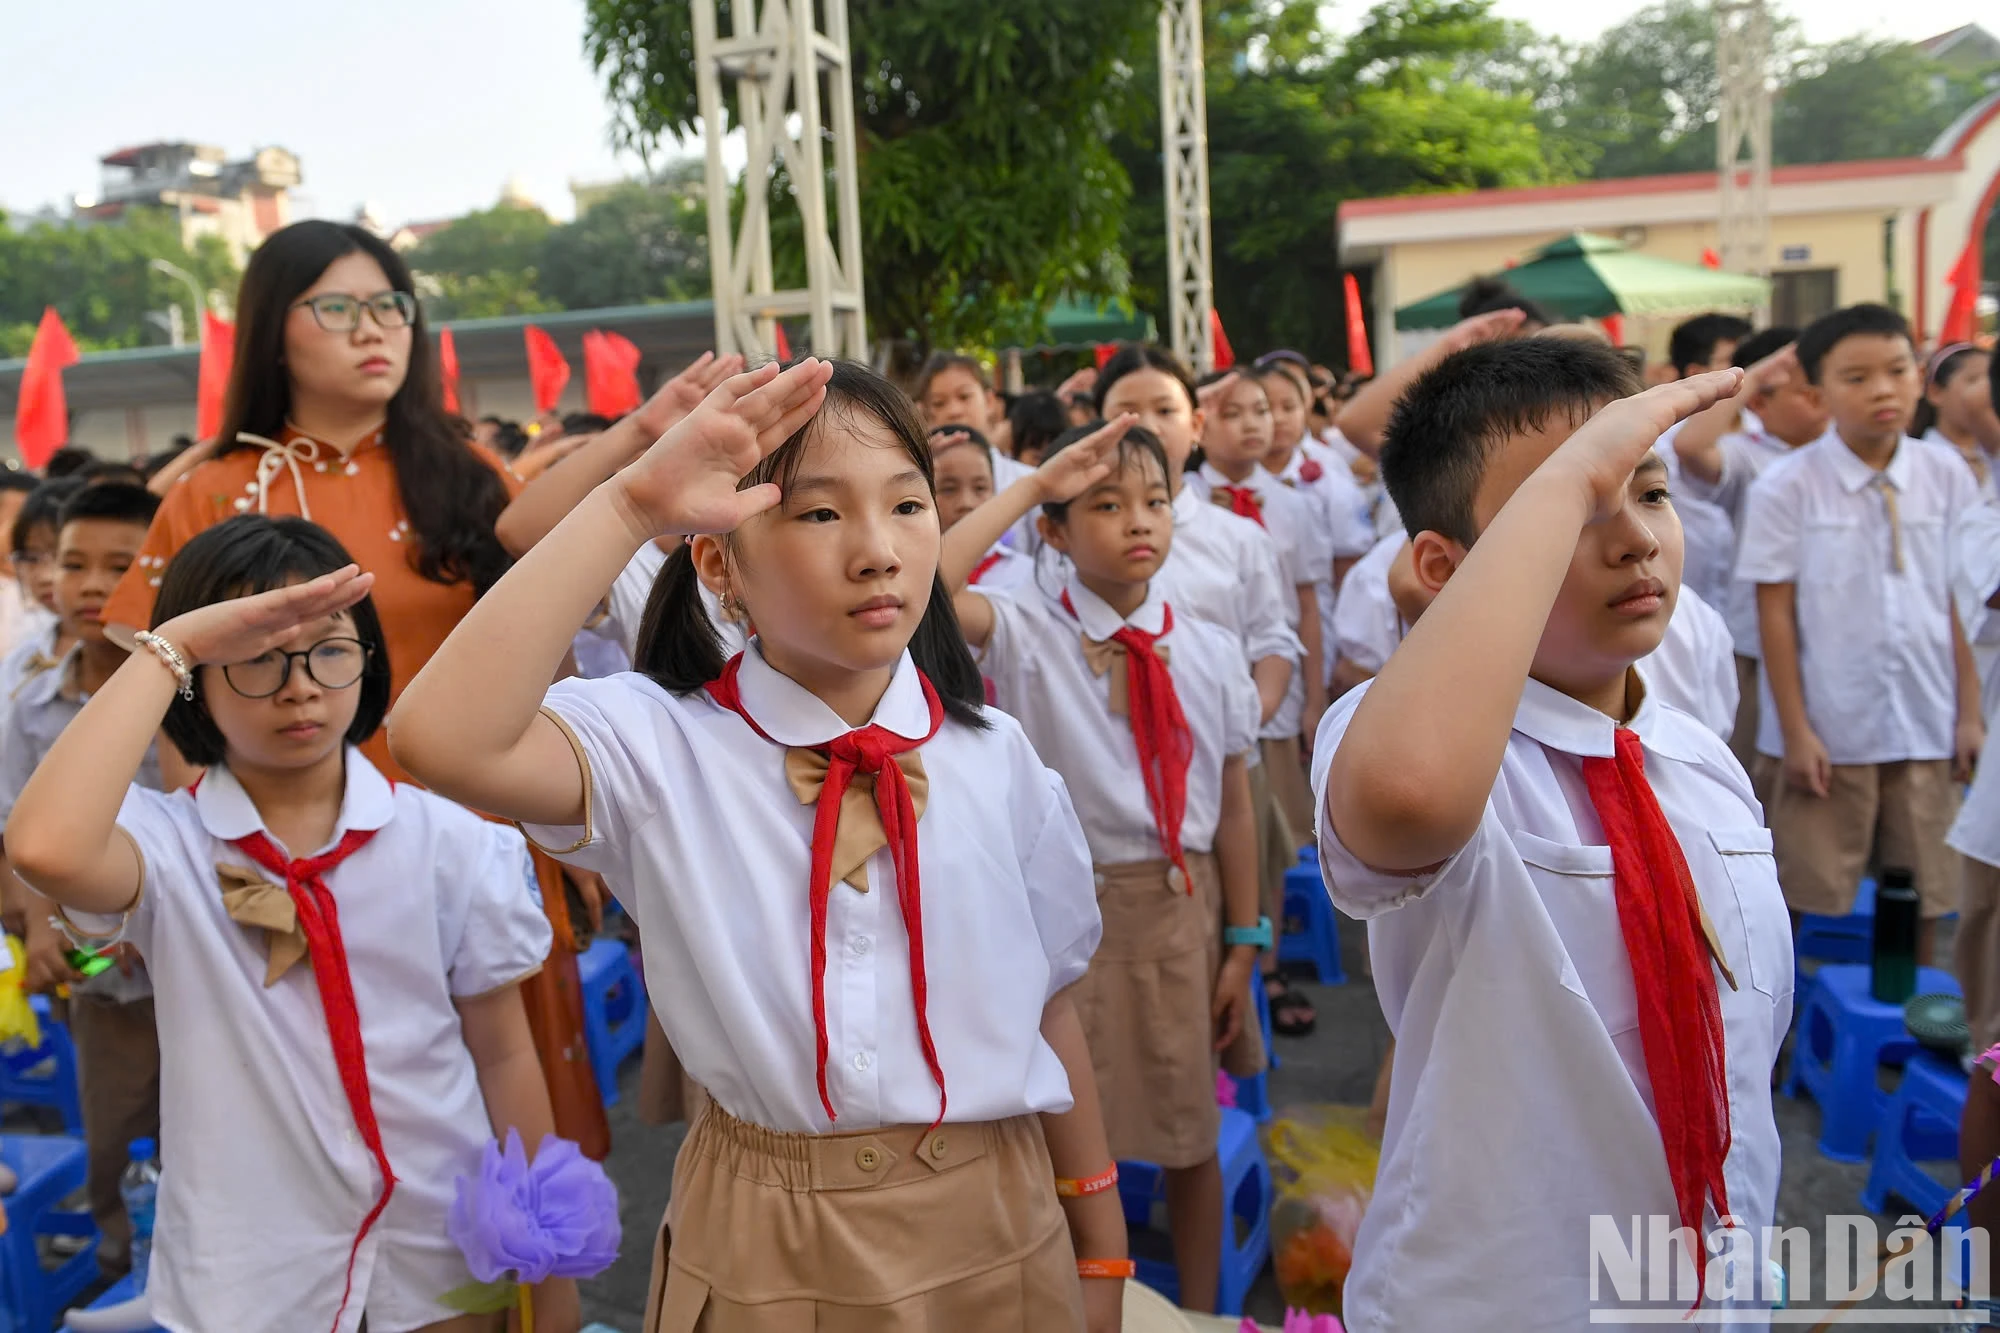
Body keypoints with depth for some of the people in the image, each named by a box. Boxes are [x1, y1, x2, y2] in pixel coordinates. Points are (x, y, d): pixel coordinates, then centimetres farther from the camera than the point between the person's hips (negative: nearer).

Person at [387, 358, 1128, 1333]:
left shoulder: (994, 757, -6)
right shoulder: (662, 748, -14)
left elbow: (1049, 1005, 2)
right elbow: (441, 739, -33)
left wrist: (1099, 1251, 9)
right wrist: (630, 508, -31)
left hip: (997, 1233, 2)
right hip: (762, 1251, -2)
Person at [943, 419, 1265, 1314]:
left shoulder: (1213, 654, -3)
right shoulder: (1026, 631, -10)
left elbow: (1233, 811, 1)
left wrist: (1243, 945, 2)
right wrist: (1031, 486, -24)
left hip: (1182, 906, 2)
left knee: (1190, 1133, 17)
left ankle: (1200, 1309, 39)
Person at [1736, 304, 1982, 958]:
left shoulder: (1946, 474, 1)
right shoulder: (1787, 487, -9)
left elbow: (1960, 602, 7)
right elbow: (1775, 614, -7)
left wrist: (1970, 713, 5)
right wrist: (1795, 730, -8)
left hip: (1926, 727, 3)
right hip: (1828, 729, -3)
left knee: (1923, 892, 13)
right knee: (1811, 895, 6)